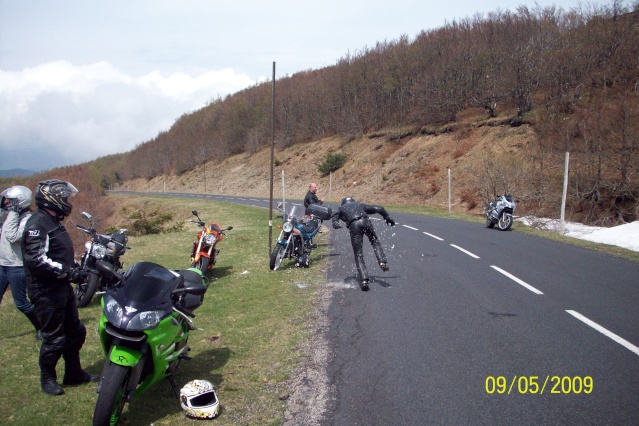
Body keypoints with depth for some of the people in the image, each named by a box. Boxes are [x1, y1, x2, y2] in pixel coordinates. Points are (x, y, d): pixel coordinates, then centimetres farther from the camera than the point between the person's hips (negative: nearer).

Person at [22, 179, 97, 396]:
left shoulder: (54, 222, 14)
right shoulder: (37, 224, -19)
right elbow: (36, 260, -29)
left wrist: (76, 268, 9)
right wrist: (67, 271, -24)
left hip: (62, 288, 10)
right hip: (47, 291, -10)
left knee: (75, 332, 17)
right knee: (54, 338, 2)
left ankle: (73, 373, 31)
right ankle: (47, 379, 21)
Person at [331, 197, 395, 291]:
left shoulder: (341, 208, 31)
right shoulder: (359, 204, 35)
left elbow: (334, 214, 7)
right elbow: (378, 208, 33)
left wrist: (335, 223, -10)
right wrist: (387, 217, 44)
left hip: (353, 225, -1)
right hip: (365, 221, 1)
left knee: (358, 255, 5)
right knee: (375, 241, 28)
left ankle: (364, 280, -4)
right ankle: (382, 262, 9)